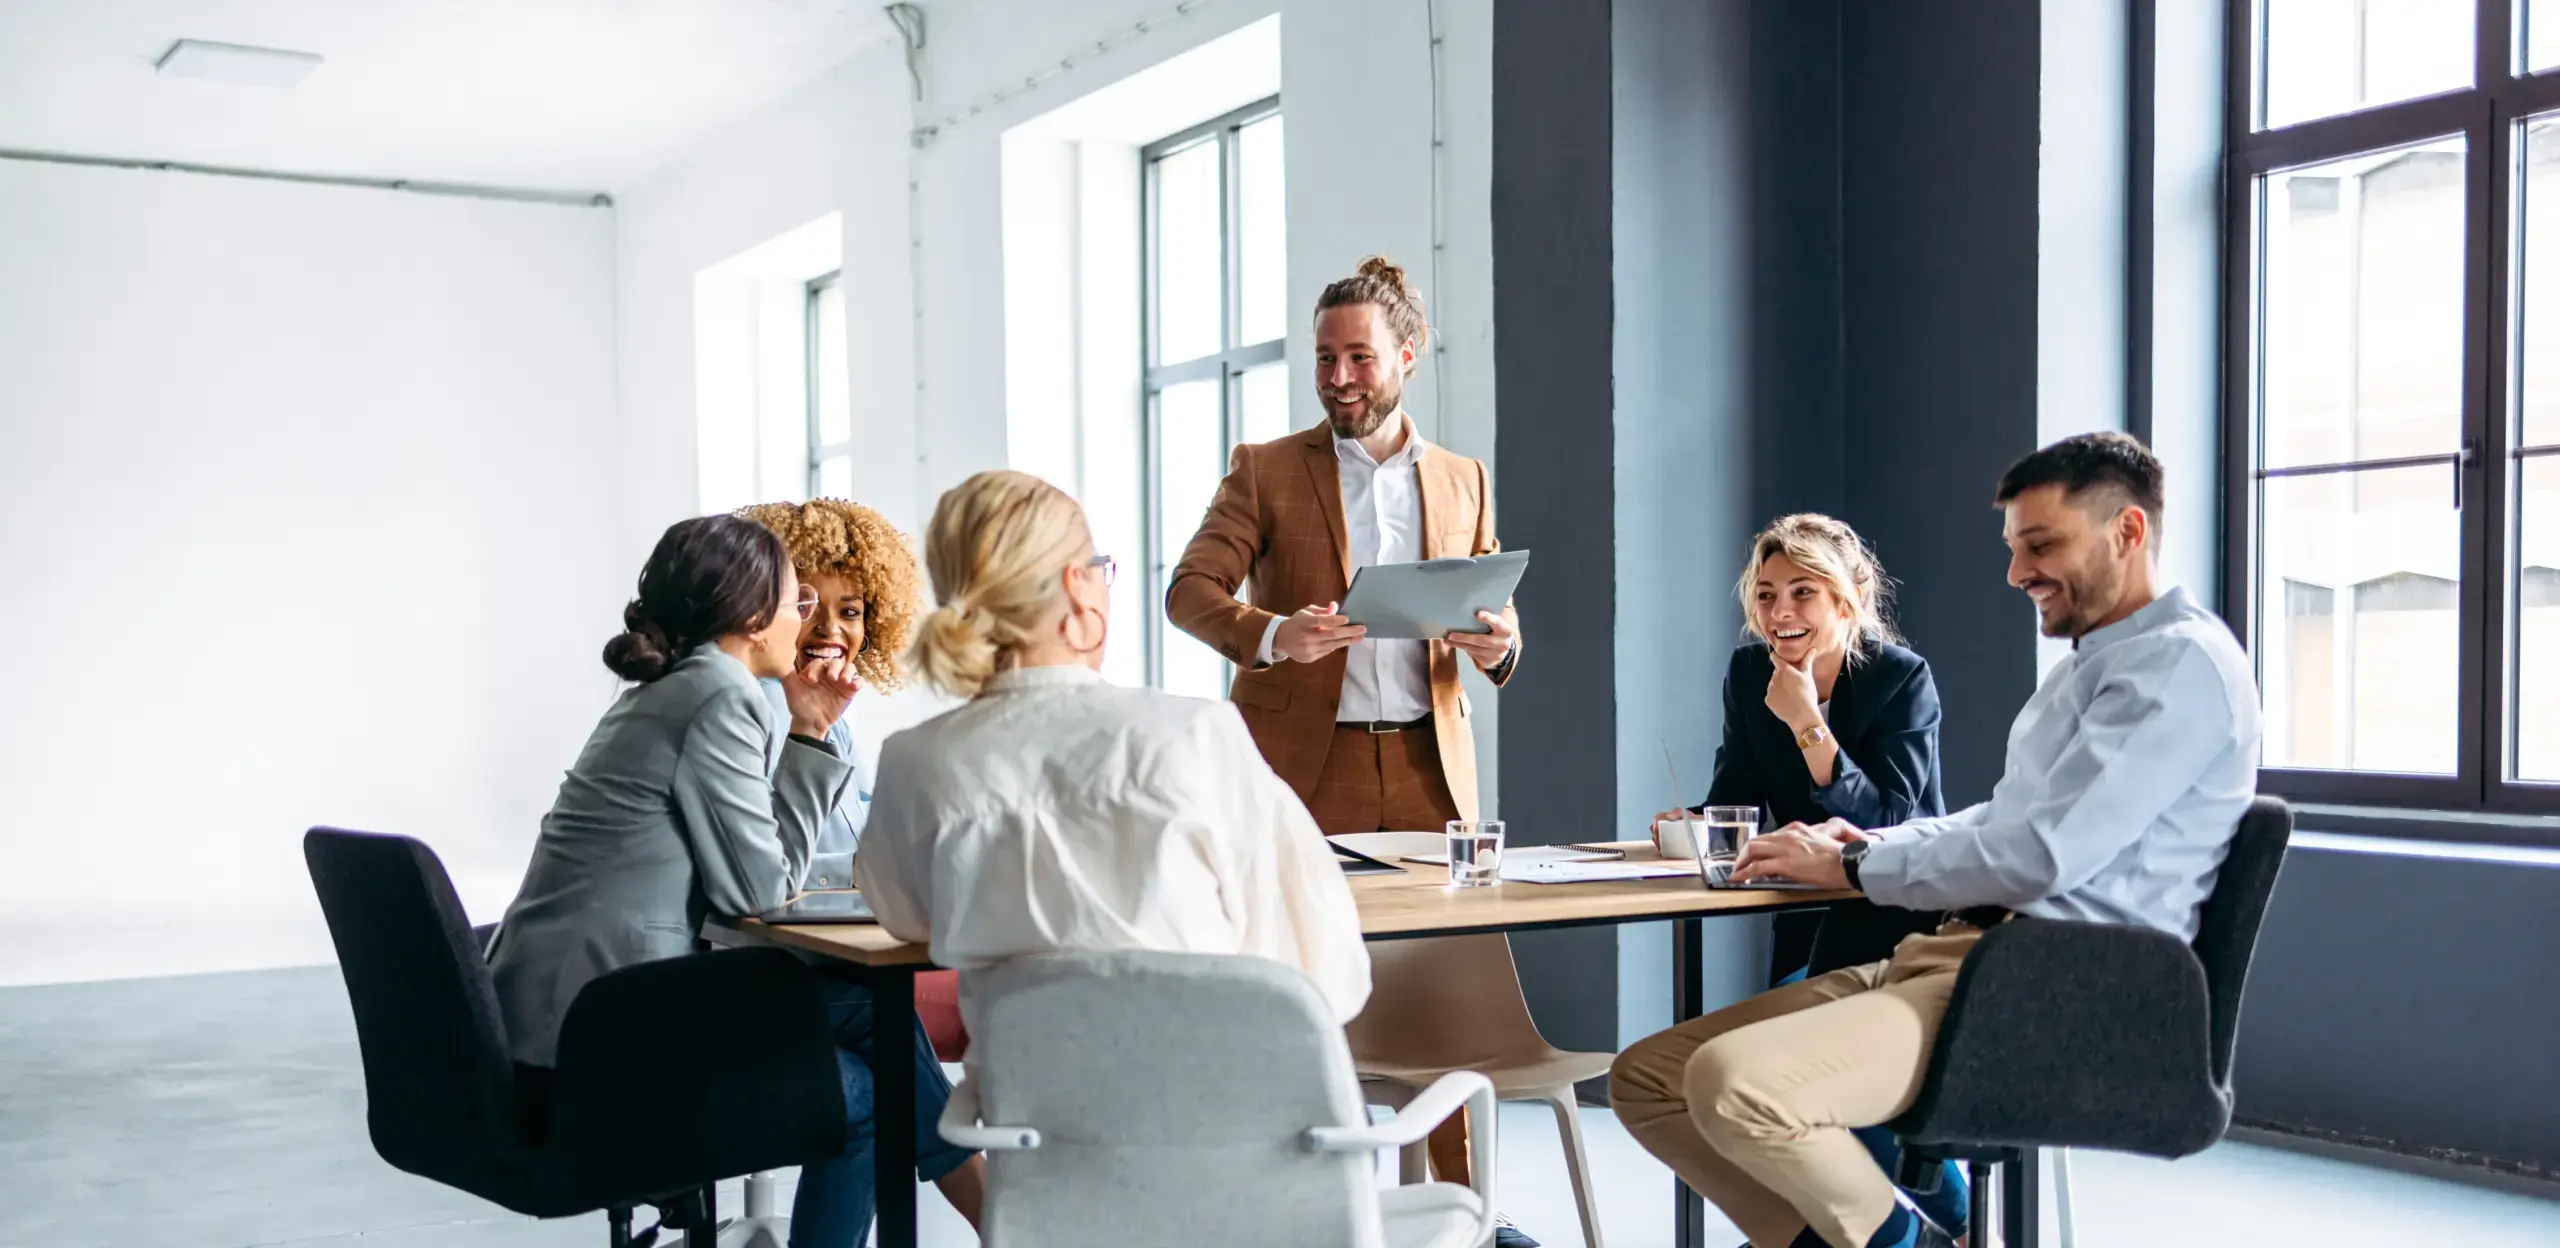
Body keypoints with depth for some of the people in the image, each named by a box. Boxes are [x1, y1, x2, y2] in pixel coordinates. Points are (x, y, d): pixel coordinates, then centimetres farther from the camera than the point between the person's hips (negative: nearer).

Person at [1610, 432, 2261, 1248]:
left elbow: (2040, 854, -20)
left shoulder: (2181, 662, -10)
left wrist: (1849, 868, -8)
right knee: (1647, 1078, -1)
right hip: (1958, 956, 10)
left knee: (1729, 1083, -30)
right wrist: (1871, 841, 13)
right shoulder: (2094, 659, 23)